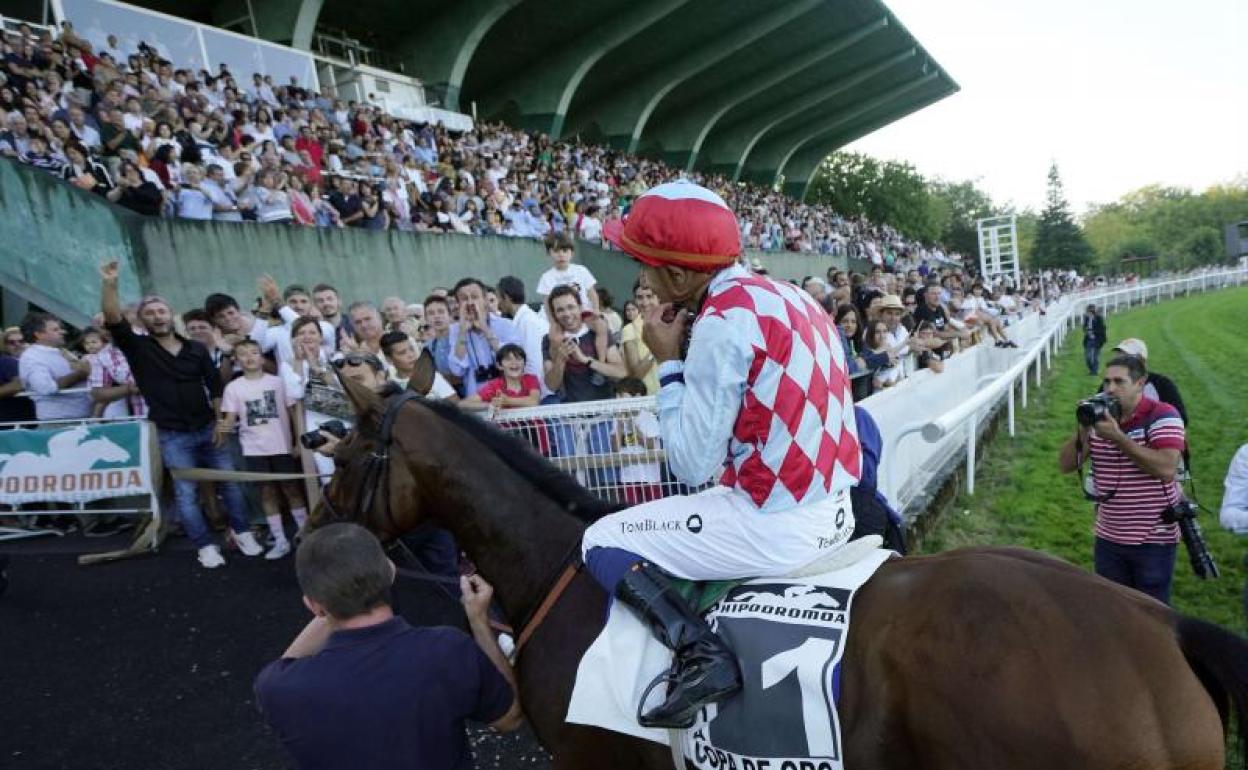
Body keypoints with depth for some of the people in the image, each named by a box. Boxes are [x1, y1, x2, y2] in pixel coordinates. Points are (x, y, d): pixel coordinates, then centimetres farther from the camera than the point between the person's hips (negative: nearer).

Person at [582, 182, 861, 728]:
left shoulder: (722, 320, -18)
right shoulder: (791, 297, 8)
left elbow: (692, 465, -15)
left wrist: (668, 361, -7)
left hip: (775, 526, -9)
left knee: (601, 542, 2)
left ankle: (701, 654, -11)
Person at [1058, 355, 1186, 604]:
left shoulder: (1163, 416, -12)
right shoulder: (1099, 416, 3)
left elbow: (1166, 469, -26)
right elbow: (1066, 465, 0)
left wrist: (1117, 437, -26)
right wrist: (1083, 430, -15)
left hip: (1154, 539, -5)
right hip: (1108, 537, 5)